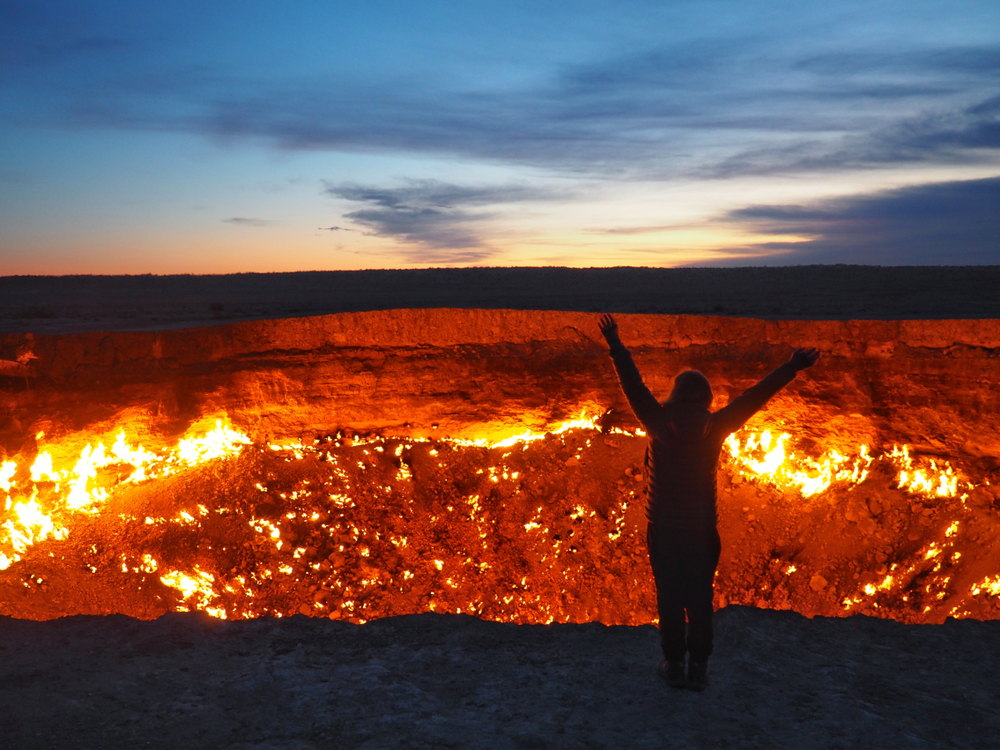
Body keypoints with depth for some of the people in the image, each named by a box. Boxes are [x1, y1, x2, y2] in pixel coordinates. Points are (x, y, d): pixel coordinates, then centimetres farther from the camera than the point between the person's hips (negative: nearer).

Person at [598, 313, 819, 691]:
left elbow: (634, 386, -4)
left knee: (669, 598, 11)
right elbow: (754, 397, -4)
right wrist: (791, 368, 2)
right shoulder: (715, 428, -9)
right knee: (700, 599, 12)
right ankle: (698, 667, 19)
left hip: (662, 530, -1)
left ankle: (674, 664, 20)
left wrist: (615, 345, 5)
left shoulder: (659, 425, -10)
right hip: (702, 531, 1)